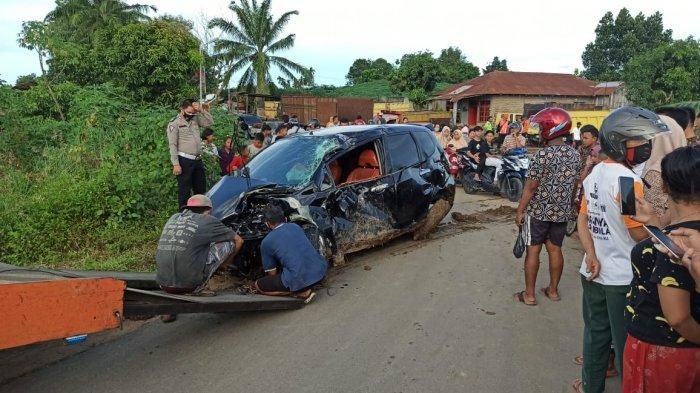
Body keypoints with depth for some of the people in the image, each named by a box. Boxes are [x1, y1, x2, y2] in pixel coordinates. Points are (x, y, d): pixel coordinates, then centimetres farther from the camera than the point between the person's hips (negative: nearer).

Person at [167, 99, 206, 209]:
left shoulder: (194, 120, 12)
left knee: (201, 189, 14)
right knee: (184, 190, 0)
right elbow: (172, 145, -11)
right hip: (184, 161, -7)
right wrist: (176, 164, -17)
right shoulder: (175, 123, -6)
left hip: (198, 160, 7)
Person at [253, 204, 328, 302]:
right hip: (320, 271, 6)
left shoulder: (266, 242, 3)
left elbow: (272, 273, 12)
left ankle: (301, 292, 1)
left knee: (258, 286, 13)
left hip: (299, 280, -6)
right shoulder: (295, 226, 15)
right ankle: (305, 288, 12)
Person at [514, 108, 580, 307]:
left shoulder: (543, 154, -18)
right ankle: (553, 290, 27)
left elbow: (531, 186, -15)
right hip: (562, 212, 6)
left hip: (538, 211, -6)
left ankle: (529, 294, 10)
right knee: (555, 249, 15)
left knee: (533, 250, 2)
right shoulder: (574, 155, 3)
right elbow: (574, 185, 12)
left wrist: (520, 210, -7)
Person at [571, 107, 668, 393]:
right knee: (627, 341, 9)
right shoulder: (628, 180, -20)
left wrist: (591, 255, -2)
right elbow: (641, 233, -19)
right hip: (623, 276, -7)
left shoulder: (595, 173, 5)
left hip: (595, 271, 7)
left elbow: (583, 218, 4)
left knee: (596, 332, 20)